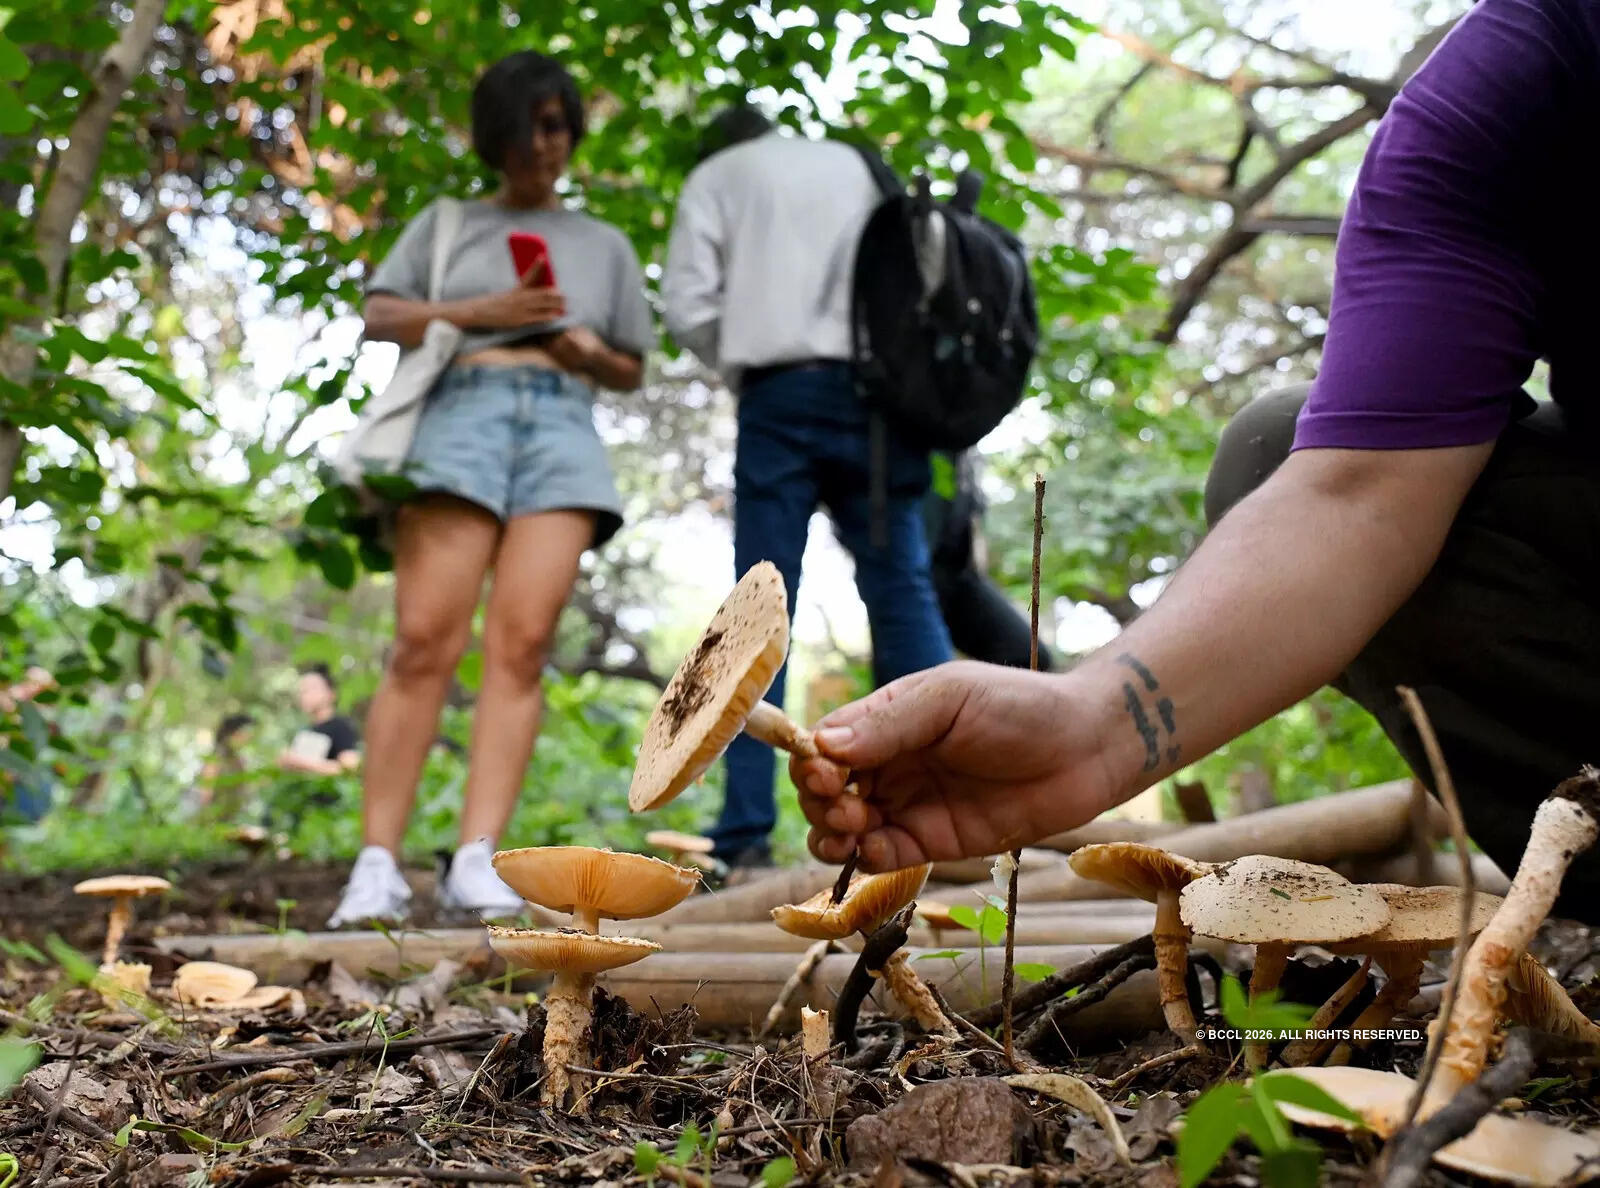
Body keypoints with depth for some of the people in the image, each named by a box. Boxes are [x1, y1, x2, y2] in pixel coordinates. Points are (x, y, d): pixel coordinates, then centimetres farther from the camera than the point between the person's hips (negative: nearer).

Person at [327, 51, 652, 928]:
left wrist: (590, 352, 5)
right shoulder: (447, 223, 24)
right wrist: (482, 312, -3)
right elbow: (378, 318, 12)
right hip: (462, 410, -1)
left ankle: (476, 862, -24)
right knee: (426, 637, -17)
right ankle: (377, 865, -19)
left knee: (523, 639, -17)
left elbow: (632, 371, 28)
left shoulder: (606, 245, 29)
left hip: (563, 424, 2)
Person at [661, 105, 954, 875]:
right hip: (877, 388, 2)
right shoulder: (859, 166, 25)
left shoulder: (717, 175, 17)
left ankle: (747, 833, -9)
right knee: (903, 591, 1)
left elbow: (687, 303, 4)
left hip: (780, 394, -2)